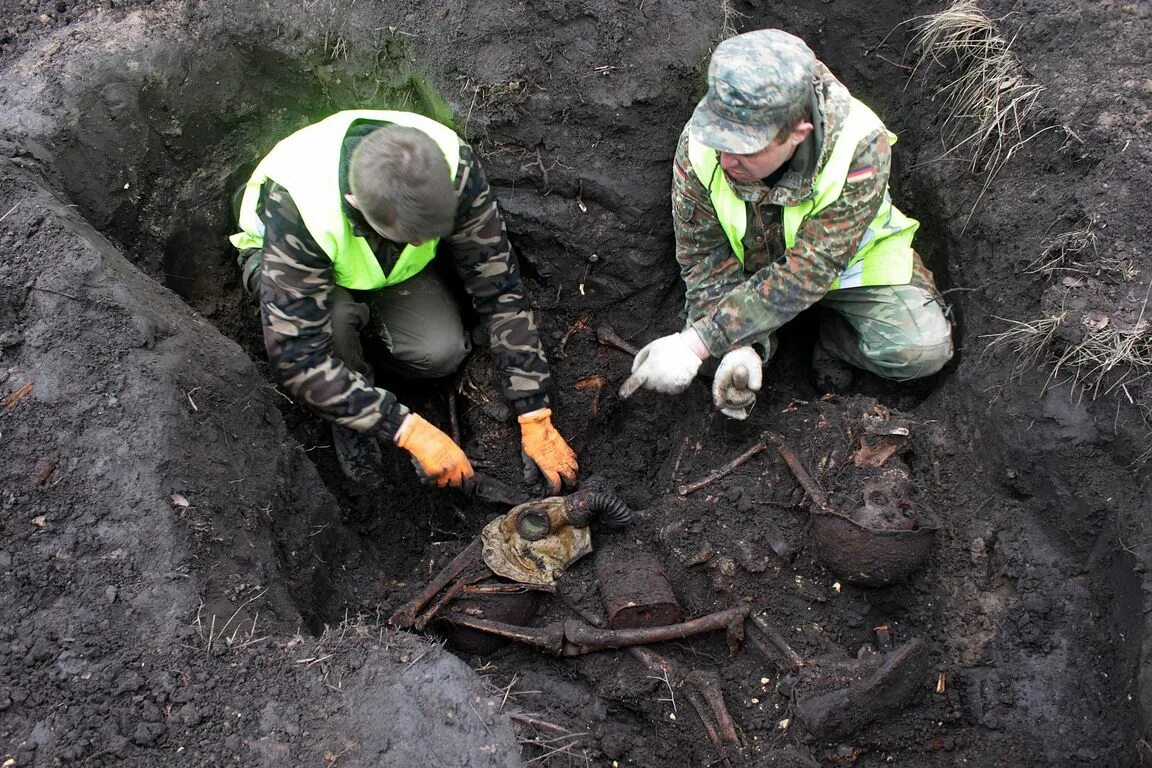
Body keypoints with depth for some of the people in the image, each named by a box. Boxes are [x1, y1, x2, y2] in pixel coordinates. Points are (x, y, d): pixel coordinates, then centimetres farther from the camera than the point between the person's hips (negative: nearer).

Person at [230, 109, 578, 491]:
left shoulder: (453, 164, -33)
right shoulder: (296, 212, -43)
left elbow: (499, 287, -26)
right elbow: (297, 358, -40)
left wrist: (535, 418, -25)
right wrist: (409, 430, -42)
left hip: (393, 268, 3)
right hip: (283, 259, -3)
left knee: (443, 350, -24)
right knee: (332, 319, -37)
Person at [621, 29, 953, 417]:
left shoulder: (860, 149, -37)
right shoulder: (699, 146, -29)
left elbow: (806, 275, -38)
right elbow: (705, 259, -19)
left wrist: (695, 343, -43)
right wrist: (739, 348, -35)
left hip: (848, 260, -2)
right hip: (749, 265, 2)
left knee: (924, 350, -20)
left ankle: (833, 335, 8)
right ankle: (759, 341, 12)